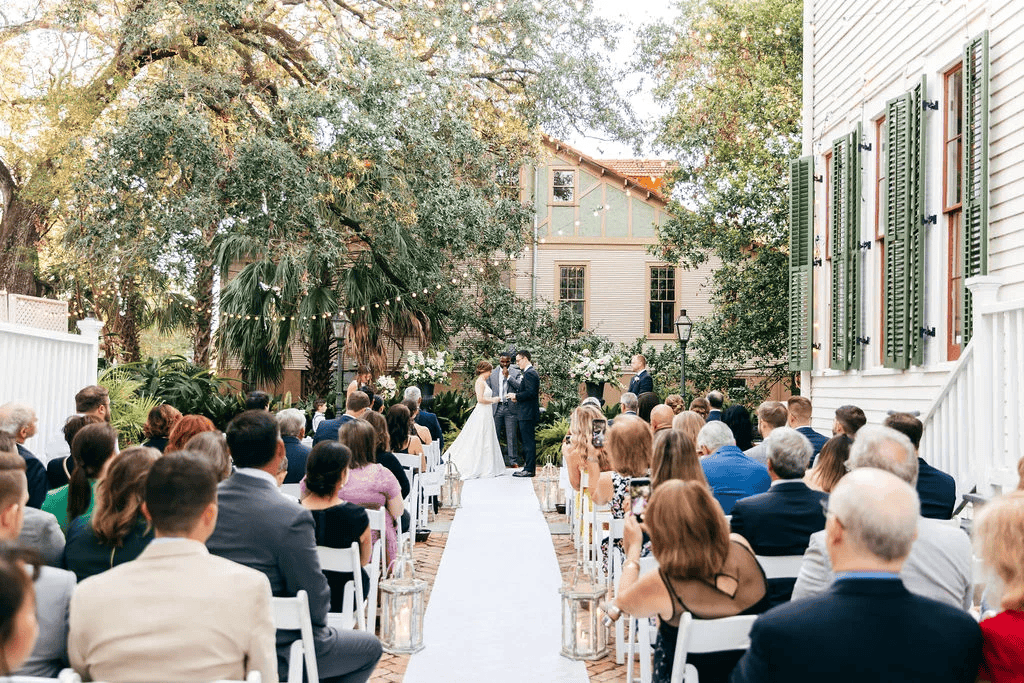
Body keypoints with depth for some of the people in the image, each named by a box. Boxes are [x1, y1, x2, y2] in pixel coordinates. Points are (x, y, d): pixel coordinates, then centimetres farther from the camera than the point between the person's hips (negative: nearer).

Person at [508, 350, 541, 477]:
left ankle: (529, 469, -4)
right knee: (527, 440, 15)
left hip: (528, 413, -11)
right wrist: (508, 378, 20)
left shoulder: (529, 373, -15)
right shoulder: (530, 372, 17)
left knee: (528, 441, -7)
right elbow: (521, 388, 23)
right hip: (527, 413, 11)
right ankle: (528, 465, 21)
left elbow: (530, 392, -24)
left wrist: (516, 396, -13)